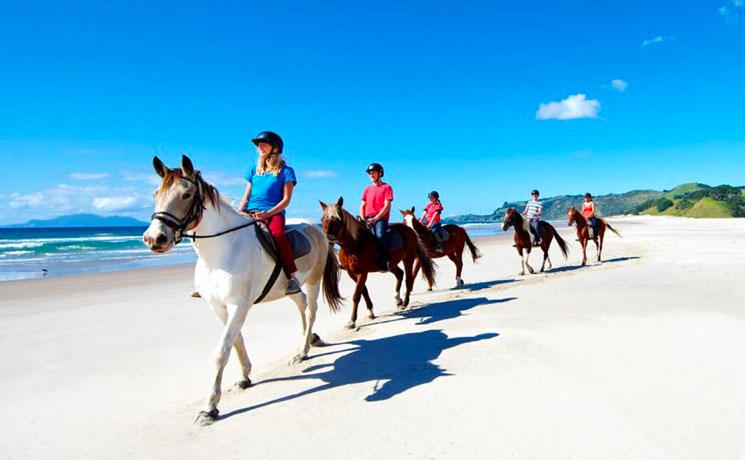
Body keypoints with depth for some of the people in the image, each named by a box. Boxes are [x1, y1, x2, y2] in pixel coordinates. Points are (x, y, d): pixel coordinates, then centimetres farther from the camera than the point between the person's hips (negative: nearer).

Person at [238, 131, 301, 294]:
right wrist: (239, 213, 1)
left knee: (277, 234, -36)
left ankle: (292, 277, -30)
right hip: (250, 213, 5)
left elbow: (286, 199, -1)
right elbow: (246, 196, 20)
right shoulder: (253, 171, 22)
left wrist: (267, 213, -15)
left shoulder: (286, 171, 6)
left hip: (274, 213, -5)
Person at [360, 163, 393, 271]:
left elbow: (387, 206, -5)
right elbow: (362, 206, 18)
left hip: (380, 218, -6)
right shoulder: (367, 189, 21)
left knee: (380, 235, -33)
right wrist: (363, 219, -1)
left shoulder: (386, 187, 4)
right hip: (367, 219, 6)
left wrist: (375, 218, -15)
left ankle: (384, 262, -25)